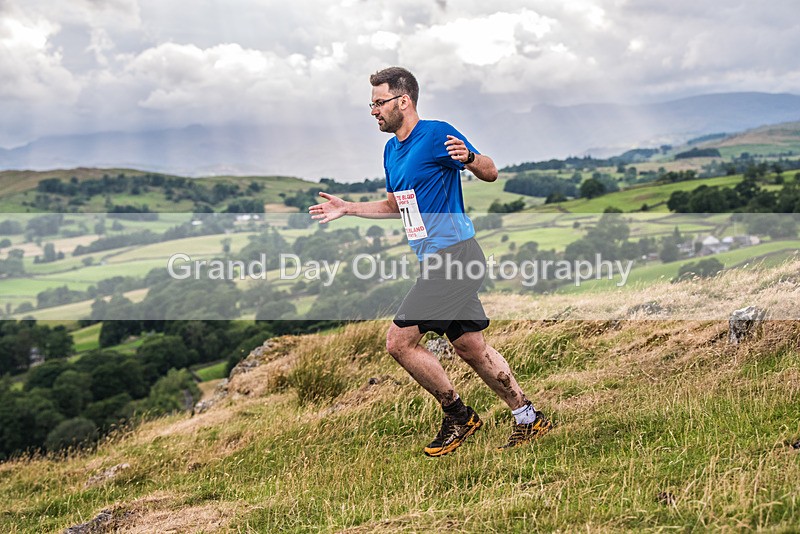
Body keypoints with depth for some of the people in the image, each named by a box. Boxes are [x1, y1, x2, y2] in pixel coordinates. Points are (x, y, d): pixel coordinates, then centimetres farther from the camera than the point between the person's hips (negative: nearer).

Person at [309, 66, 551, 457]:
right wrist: (346, 209, 26)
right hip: (437, 261, 9)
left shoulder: (436, 134, -10)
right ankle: (528, 418, 22)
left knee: (399, 341, -11)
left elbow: (490, 173, -10)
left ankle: (457, 415, 4)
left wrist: (469, 157, -31)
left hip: (453, 256, -9)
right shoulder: (391, 150, 17)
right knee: (470, 348, 12)